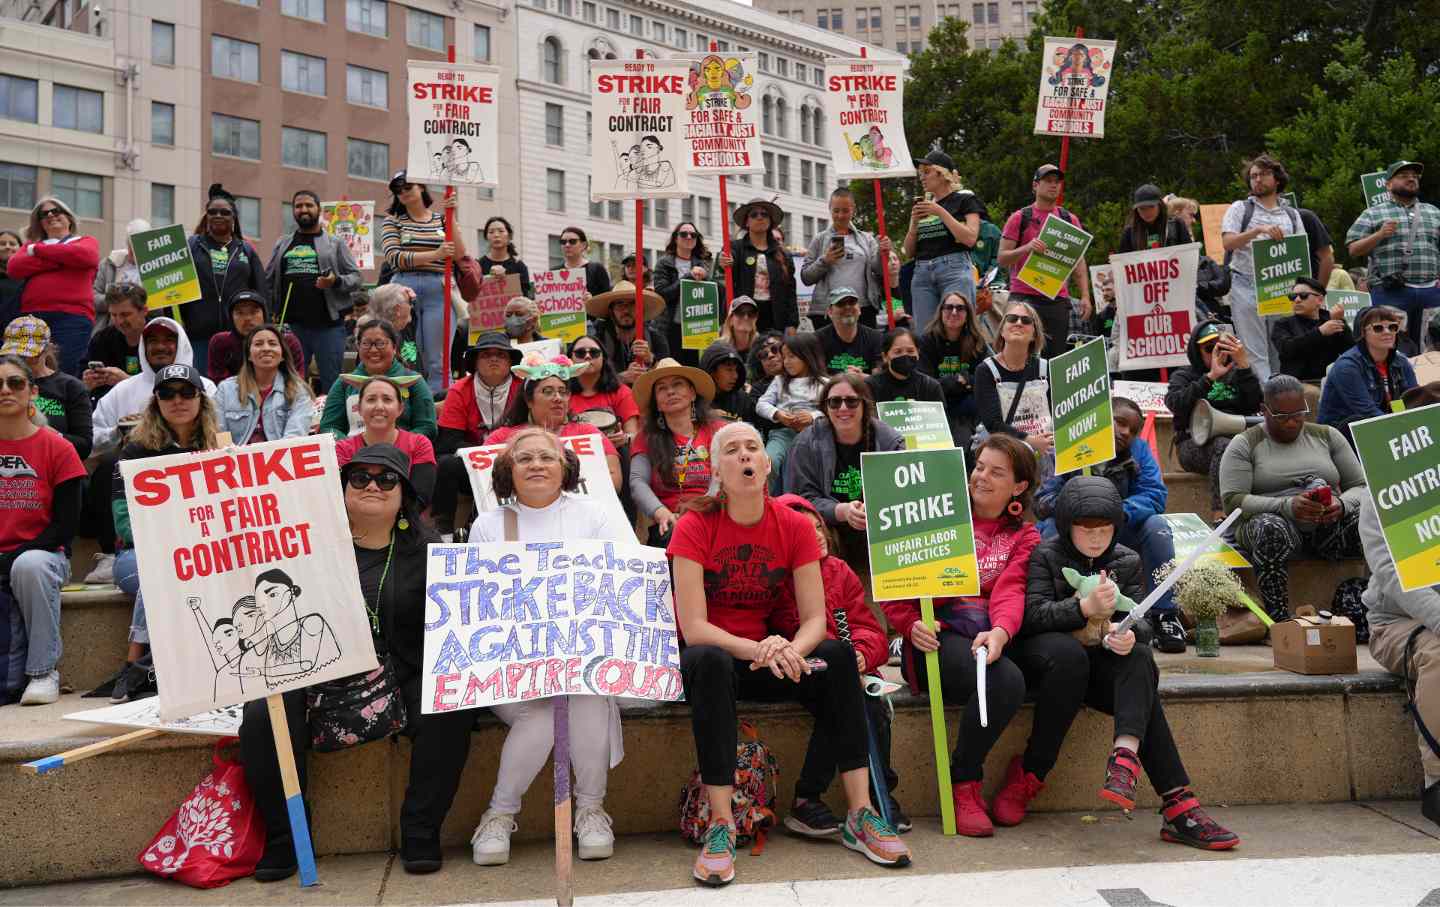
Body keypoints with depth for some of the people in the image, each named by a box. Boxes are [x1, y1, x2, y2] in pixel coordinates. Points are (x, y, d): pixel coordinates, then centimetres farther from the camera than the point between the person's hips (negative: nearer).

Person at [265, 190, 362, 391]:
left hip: (328, 325, -2)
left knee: (332, 384, 0)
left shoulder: (335, 243, 8)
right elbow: (268, 282, 13)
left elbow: (356, 277, 4)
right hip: (291, 326, 3)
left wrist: (336, 282, -16)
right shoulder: (282, 244, 16)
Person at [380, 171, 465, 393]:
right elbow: (393, 257, -6)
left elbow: (459, 255, 1)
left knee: (438, 363, -4)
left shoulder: (441, 219, 14)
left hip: (438, 291, 0)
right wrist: (435, 254, -16)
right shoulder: (392, 220, 12)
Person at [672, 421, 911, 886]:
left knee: (838, 654, -22)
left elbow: (814, 617, -8)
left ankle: (860, 814, -20)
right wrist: (758, 651, -35)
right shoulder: (694, 527, -13)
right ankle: (721, 825, -34)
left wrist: (790, 650, -30)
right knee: (711, 661, -37)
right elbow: (693, 626, -20)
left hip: (768, 652, 3)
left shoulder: (794, 526, -3)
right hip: (709, 655, -3)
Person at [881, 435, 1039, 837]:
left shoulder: (1024, 536, 18)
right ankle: (963, 785, -11)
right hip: (936, 635, -3)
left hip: (991, 635, 3)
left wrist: (1000, 631, -25)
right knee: (1006, 681, -34)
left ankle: (1026, 777, -9)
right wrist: (911, 623, -15)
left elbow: (1010, 592, -2)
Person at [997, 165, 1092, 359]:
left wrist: (1085, 296, 3)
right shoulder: (1020, 218, 4)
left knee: (1057, 357, 4)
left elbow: (1079, 262, 14)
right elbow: (1002, 259, 0)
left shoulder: (1070, 220, 13)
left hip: (1058, 300, 4)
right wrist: (1026, 248, -19)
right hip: (1024, 298, -3)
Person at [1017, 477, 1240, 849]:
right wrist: (1085, 607, -30)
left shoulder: (1127, 562, 9)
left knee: (1140, 660, -29)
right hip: (1044, 653, -3)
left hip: (1101, 658, 3)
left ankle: (1124, 758, -49)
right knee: (1070, 654, -37)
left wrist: (1125, 634, -25)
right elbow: (1033, 615, -15)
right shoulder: (1045, 556, -2)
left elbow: (1139, 620, 0)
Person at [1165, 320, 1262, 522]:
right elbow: (1175, 404, -8)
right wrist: (1210, 377, -14)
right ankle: (1220, 515, -43)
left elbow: (1254, 406, 3)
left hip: (1236, 435, 2)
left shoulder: (1236, 373, 23)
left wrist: (1244, 365, -5)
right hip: (1195, 443, -2)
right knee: (1224, 445, -36)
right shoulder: (1183, 375, 16)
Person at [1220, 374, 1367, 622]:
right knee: (1271, 528, -39)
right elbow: (1232, 500, -8)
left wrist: (1342, 505, -13)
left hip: (1329, 527, 3)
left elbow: (1362, 487, 12)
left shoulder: (1327, 436, 16)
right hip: (1275, 521, -3)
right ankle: (1280, 621, -38)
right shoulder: (1245, 444, 5)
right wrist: (1287, 506, -23)